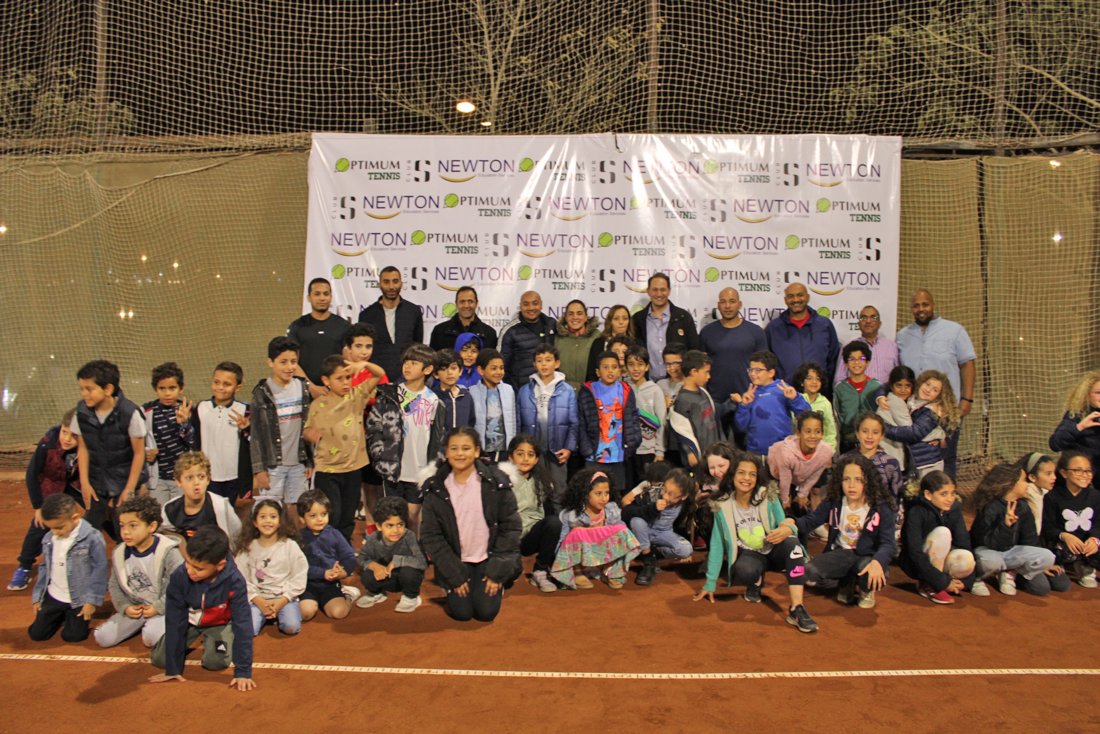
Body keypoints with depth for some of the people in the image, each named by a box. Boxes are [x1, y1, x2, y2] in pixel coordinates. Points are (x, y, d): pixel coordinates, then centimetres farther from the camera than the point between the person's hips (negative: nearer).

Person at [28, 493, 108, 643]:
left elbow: (99, 570, -17)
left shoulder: (91, 538, -21)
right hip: (53, 597, 6)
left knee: (72, 636, -2)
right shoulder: (49, 539, -2)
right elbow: (44, 568, 12)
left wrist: (92, 601, -15)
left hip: (79, 600, -6)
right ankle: (62, 615, 34)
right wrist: (37, 597, 14)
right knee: (36, 634, 9)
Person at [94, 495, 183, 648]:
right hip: (133, 609, 6)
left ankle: (154, 624, 3)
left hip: (162, 608, -6)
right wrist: (125, 607, -5)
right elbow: (114, 585, 9)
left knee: (151, 637, -31)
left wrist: (158, 607, -18)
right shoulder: (119, 553, 0)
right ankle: (140, 624, 13)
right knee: (102, 638, -8)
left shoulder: (168, 552, -18)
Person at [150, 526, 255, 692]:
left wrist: (243, 671, -31)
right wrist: (172, 668, -19)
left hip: (220, 622, -2)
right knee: (159, 659, -9)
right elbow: (174, 622, -23)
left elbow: (243, 624, -31)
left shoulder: (234, 582, -36)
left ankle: (209, 641, 12)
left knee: (215, 662, -21)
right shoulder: (179, 577, -31)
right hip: (189, 620, 2)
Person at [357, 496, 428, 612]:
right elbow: (362, 558, -7)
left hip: (406, 578, -3)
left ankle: (411, 597, 0)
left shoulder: (409, 537, -28)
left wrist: (396, 561, -37)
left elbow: (422, 562, -37)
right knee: (366, 575, -24)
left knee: (408, 572, -36)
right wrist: (374, 565, -28)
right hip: (386, 578, 3)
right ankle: (376, 593, 14)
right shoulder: (373, 539, -17)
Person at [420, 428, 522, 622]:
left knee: (486, 612, -14)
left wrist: (497, 572, -11)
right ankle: (453, 585, 19)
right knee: (461, 612, -12)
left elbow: (511, 527, -7)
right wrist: (455, 575, -9)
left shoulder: (496, 482, -11)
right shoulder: (435, 488, -7)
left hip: (489, 558, -1)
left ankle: (496, 584, 18)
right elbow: (431, 536, -4)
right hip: (455, 561, 1)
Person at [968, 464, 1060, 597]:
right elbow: (990, 544, -26)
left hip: (1010, 551, 7)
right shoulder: (990, 508, -22)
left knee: (1048, 557, -14)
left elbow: (1030, 538, 9)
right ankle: (976, 578, -8)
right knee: (991, 561, -42)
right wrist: (1005, 525, -42)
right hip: (985, 550, -7)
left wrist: (1041, 563, 9)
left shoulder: (1023, 507, 0)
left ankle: (1010, 574, 2)